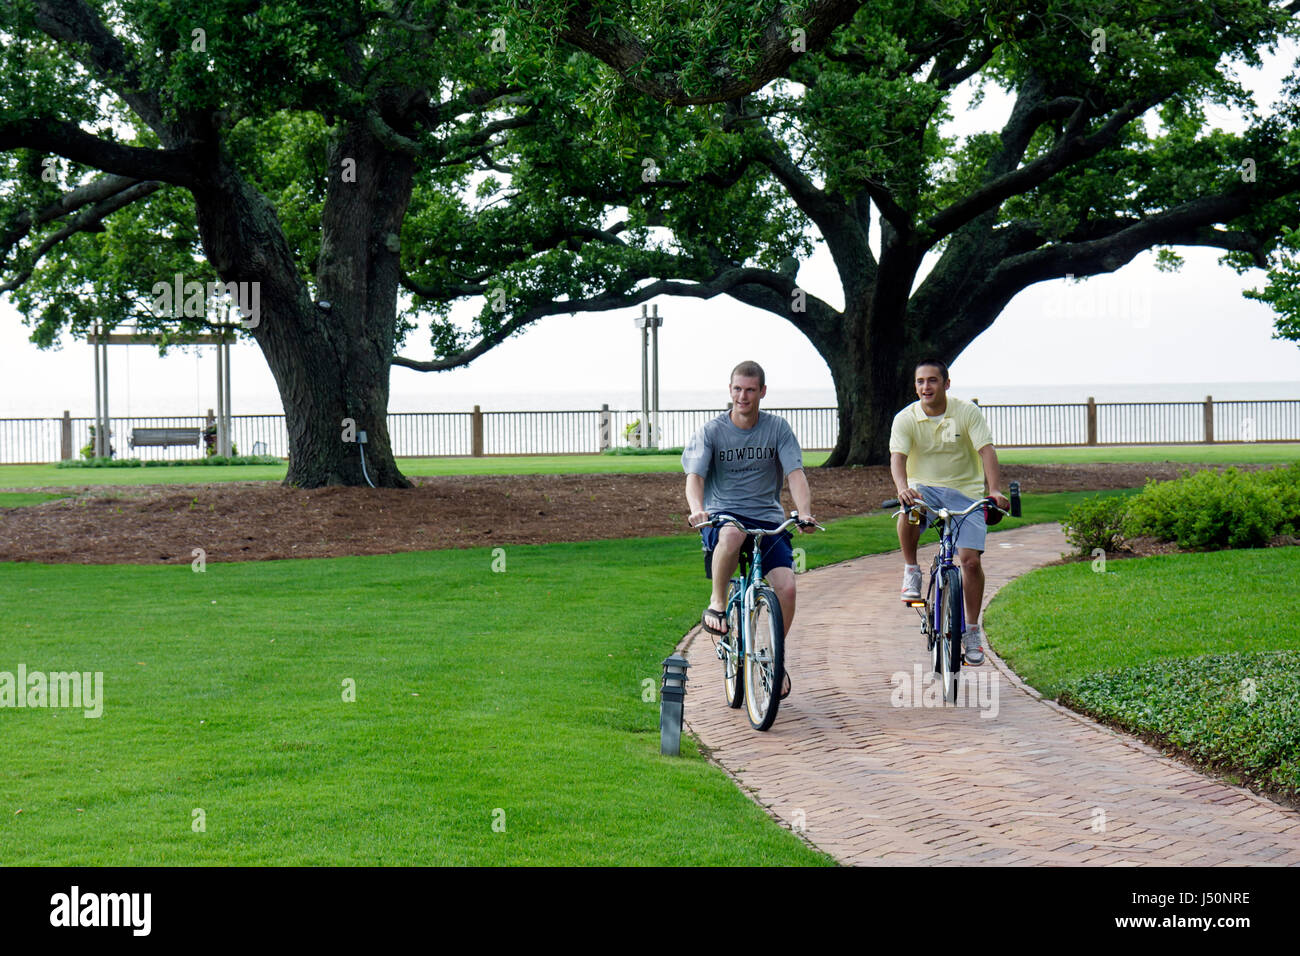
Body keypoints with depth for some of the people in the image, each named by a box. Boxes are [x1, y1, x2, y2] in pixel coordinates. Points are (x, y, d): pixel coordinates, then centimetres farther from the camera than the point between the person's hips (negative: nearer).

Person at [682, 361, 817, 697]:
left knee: (786, 587, -20)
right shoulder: (711, 430, 0)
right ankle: (717, 604, -16)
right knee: (732, 534, -41)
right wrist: (697, 509, -33)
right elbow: (694, 475, -11)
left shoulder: (777, 428, 3)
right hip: (722, 515, -2)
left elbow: (796, 474, -7)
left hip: (768, 519, 2)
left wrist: (805, 514, -26)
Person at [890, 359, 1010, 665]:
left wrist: (994, 491, -32)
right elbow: (897, 457, -19)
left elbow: (986, 451, -16)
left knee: (970, 559, -12)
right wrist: (903, 488, -41)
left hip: (965, 491, 0)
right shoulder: (906, 419, -6)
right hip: (925, 488, 0)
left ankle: (972, 630, 4)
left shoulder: (968, 412, -7)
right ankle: (911, 571, -12)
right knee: (908, 511, -36)